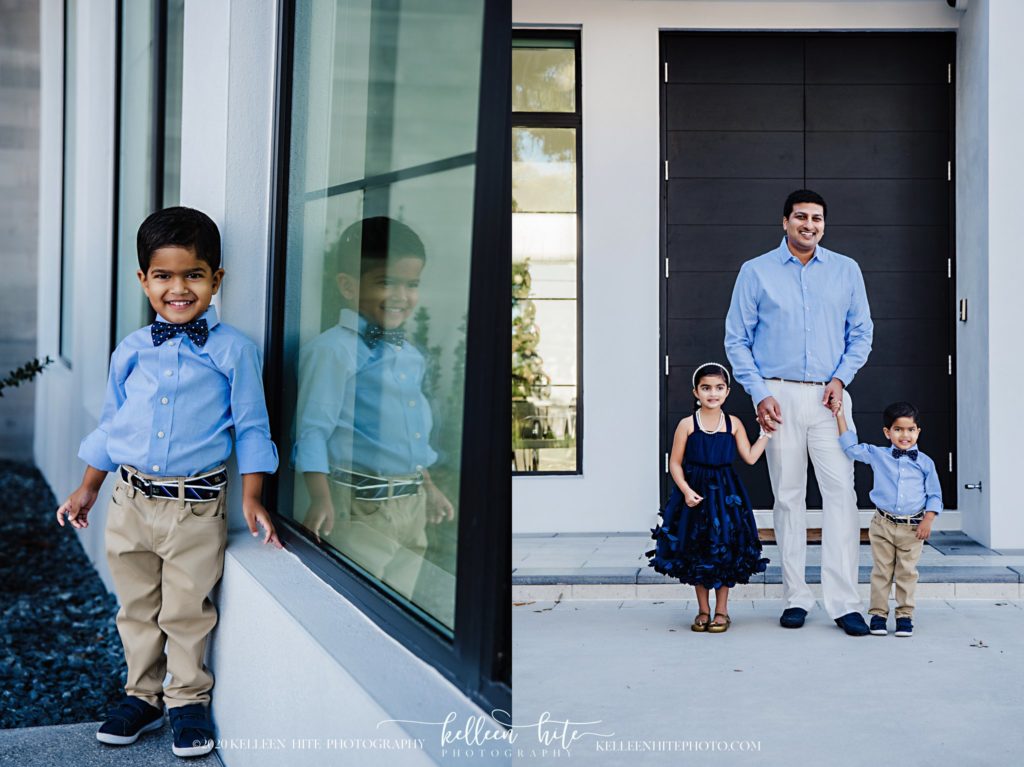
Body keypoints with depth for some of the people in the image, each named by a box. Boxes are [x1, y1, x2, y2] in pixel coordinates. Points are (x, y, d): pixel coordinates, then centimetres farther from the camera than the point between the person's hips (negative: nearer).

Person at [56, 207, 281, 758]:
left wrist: (251, 500, -6)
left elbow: (251, 428, -1)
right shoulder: (130, 351, 5)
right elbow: (110, 423, 16)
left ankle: (188, 701, 25)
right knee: (137, 608, 14)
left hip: (196, 507, -3)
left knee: (186, 611, 6)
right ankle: (142, 696, 31)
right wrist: (87, 490, 17)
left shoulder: (232, 351, -5)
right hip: (131, 502, 4)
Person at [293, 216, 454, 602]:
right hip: (361, 508, -8)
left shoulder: (411, 356, 13)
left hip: (412, 505, 8)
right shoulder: (333, 350, -12)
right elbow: (312, 429, -15)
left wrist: (429, 488, 27)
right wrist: (321, 499, -24)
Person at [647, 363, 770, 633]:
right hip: (695, 492, -1)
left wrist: (766, 433, -2)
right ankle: (703, 610, 19)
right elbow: (675, 463, -3)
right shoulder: (687, 424, -5)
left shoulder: (733, 424, 1)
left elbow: (750, 457, -1)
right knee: (696, 552, 6)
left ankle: (721, 611, 16)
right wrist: (686, 490, -14)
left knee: (724, 550, 3)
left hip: (725, 493, 1)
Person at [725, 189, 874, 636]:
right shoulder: (756, 272, 5)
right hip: (780, 396, -1)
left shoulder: (846, 271, 10)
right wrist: (759, 393, -5)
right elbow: (737, 339, 5)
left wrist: (841, 377, -3)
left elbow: (861, 332, 13)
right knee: (788, 497, 3)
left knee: (841, 492, -8)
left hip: (829, 396, 1)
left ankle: (843, 602, -7)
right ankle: (795, 598, 11)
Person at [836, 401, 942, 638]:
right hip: (883, 525, 0)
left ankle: (905, 615, 14)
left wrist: (928, 520, -7)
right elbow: (851, 447, 7)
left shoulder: (925, 463, 2)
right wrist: (840, 416, 3)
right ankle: (878, 614, 12)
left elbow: (934, 495, 5)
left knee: (907, 572, 6)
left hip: (913, 527, 0)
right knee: (881, 571, 5)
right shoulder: (877, 455, 3)